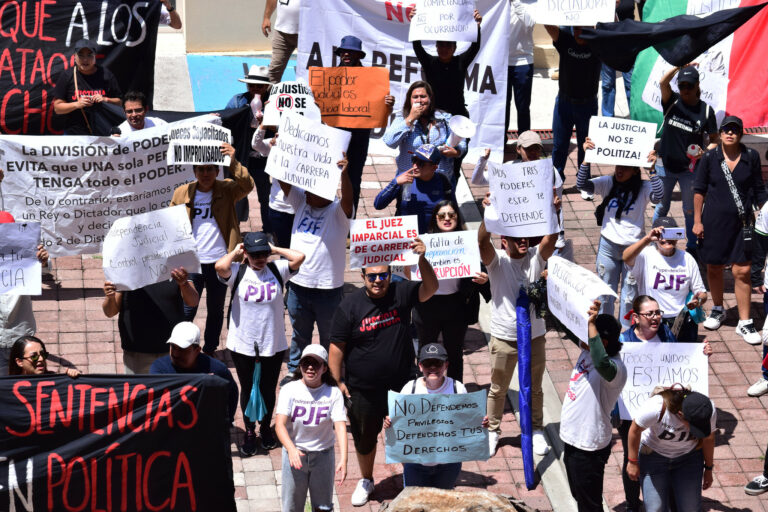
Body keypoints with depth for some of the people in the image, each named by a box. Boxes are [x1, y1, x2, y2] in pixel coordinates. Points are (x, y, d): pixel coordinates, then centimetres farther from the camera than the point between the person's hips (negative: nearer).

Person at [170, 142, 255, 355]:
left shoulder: (226, 190, -1)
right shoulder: (182, 193, 3)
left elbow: (247, 185, -20)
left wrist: (233, 162, -33)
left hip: (219, 262, 0)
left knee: (216, 309, 13)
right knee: (186, 310, 0)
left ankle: (209, 350, 29)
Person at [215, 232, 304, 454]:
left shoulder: (277, 271, -2)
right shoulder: (237, 273, -8)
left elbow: (299, 257, -17)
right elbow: (220, 266, -29)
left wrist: (275, 250, -7)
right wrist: (235, 252, -12)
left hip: (273, 344, 1)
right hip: (242, 345, -1)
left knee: (269, 389, 15)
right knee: (247, 390, 13)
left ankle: (265, 428, 37)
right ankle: (249, 432, 29)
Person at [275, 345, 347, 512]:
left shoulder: (333, 393, -9)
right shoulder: (289, 390, -10)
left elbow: (340, 426, -17)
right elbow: (279, 424, -19)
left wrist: (343, 459, -30)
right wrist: (291, 449, -36)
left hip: (323, 454, 0)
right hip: (294, 454, 0)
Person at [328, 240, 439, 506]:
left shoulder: (401, 293, -8)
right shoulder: (350, 305, -12)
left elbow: (430, 289, -23)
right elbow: (337, 346, -8)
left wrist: (422, 260, -39)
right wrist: (337, 381, -10)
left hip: (401, 385, 0)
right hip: (363, 390, 0)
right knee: (364, 437, 18)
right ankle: (366, 480, 42)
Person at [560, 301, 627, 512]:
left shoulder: (615, 368, -27)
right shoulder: (587, 350, -1)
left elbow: (601, 364, -50)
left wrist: (592, 325, -46)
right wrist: (588, 313, -10)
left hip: (589, 448, -9)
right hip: (572, 439, 9)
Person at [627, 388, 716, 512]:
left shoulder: (709, 411, -25)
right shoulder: (656, 408, -36)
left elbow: (708, 438, -4)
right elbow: (635, 430, -17)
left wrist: (708, 468, 9)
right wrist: (633, 462, -6)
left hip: (689, 456, 2)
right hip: (654, 455, -2)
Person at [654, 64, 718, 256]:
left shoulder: (706, 110, -6)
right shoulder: (672, 102, -5)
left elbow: (714, 140, 0)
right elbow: (663, 82, -25)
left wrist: (705, 152, -19)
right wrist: (681, 65, -24)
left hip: (690, 169, -1)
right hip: (665, 166, 1)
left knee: (690, 211, 13)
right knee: (661, 207, 16)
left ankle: (692, 247, 28)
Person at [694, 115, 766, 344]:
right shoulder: (710, 158, -1)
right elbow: (699, 189, 4)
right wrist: (697, 221, 0)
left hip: (742, 222, 0)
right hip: (714, 221, 1)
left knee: (742, 271, -5)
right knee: (714, 268, 11)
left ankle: (744, 323, 2)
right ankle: (718, 310, 35)